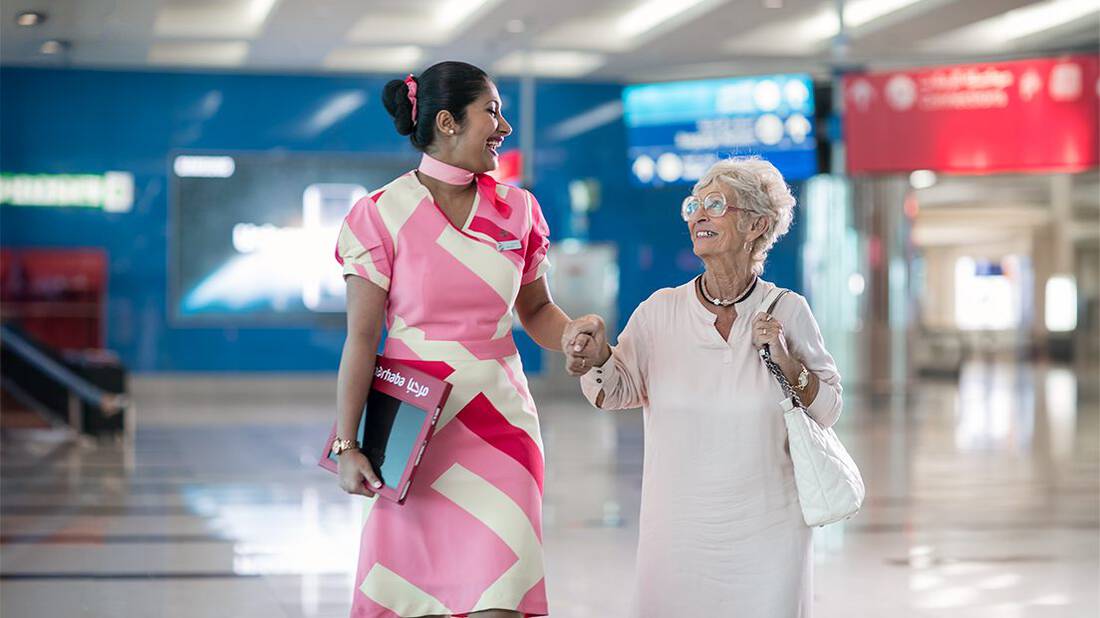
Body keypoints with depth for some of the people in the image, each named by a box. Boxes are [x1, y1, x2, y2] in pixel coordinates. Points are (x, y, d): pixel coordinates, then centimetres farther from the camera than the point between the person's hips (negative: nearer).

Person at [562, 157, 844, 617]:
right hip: (678, 528, 1)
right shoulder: (661, 311, -3)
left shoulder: (786, 311, -4)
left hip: (766, 532, 0)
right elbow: (615, 393, 1)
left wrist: (787, 362, -15)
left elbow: (828, 409, 2)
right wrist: (596, 354, -19)